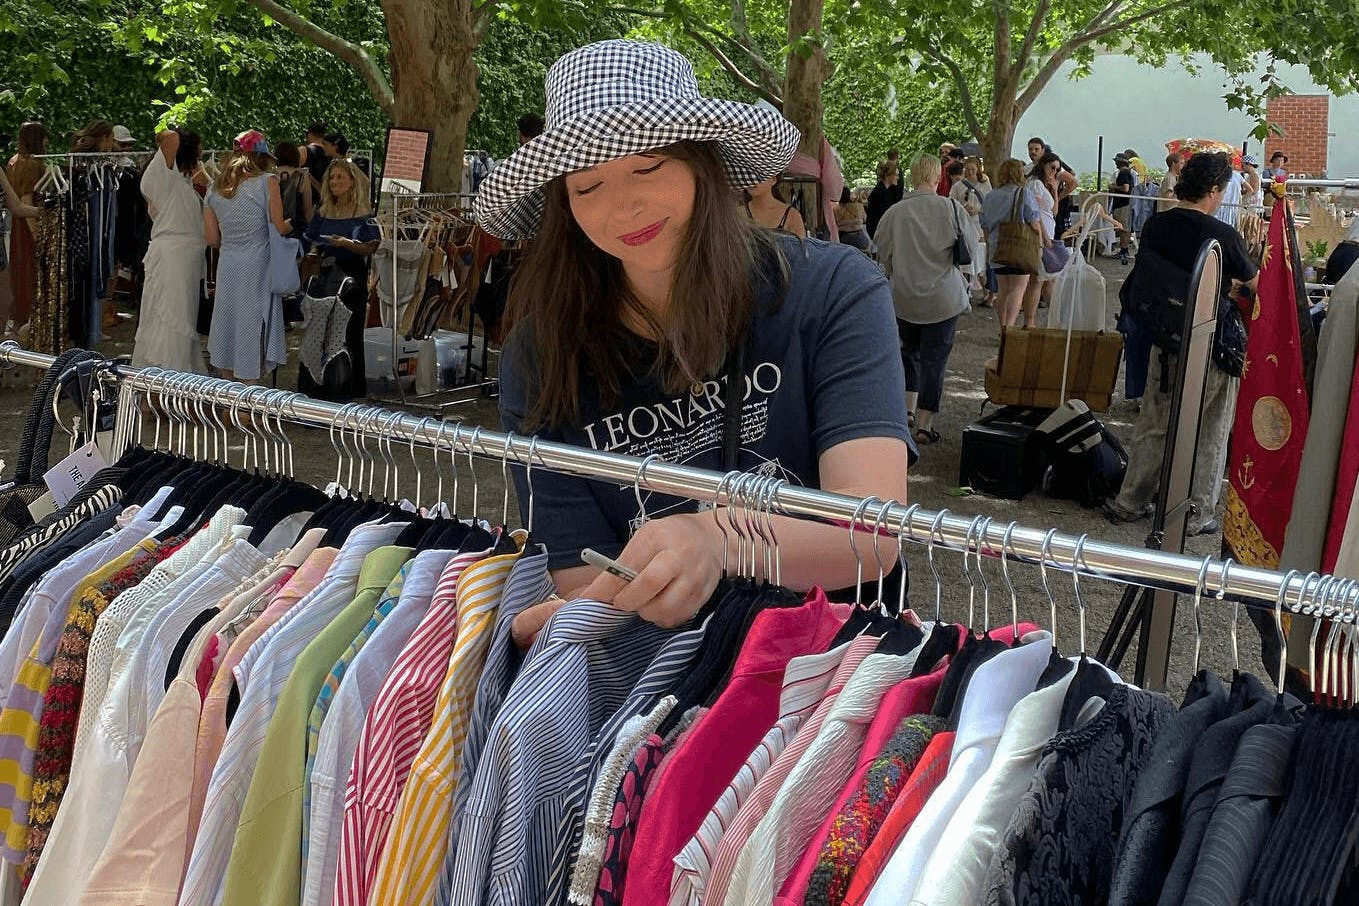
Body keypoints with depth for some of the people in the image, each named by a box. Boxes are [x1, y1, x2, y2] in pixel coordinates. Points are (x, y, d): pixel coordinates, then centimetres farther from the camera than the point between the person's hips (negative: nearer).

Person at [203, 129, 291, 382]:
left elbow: (212, 239, 9)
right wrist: (290, 225, 13)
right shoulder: (267, 182, -7)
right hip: (257, 267, -5)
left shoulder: (216, 186, 8)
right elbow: (279, 228, -8)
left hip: (227, 266, 5)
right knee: (254, 333, 0)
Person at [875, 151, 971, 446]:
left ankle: (908, 409, 17)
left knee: (909, 350, 23)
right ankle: (924, 424, 6)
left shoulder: (894, 212, -8)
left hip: (904, 298, 2)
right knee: (935, 358, 5)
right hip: (944, 297, -1)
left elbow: (883, 257, 1)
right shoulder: (952, 209, -10)